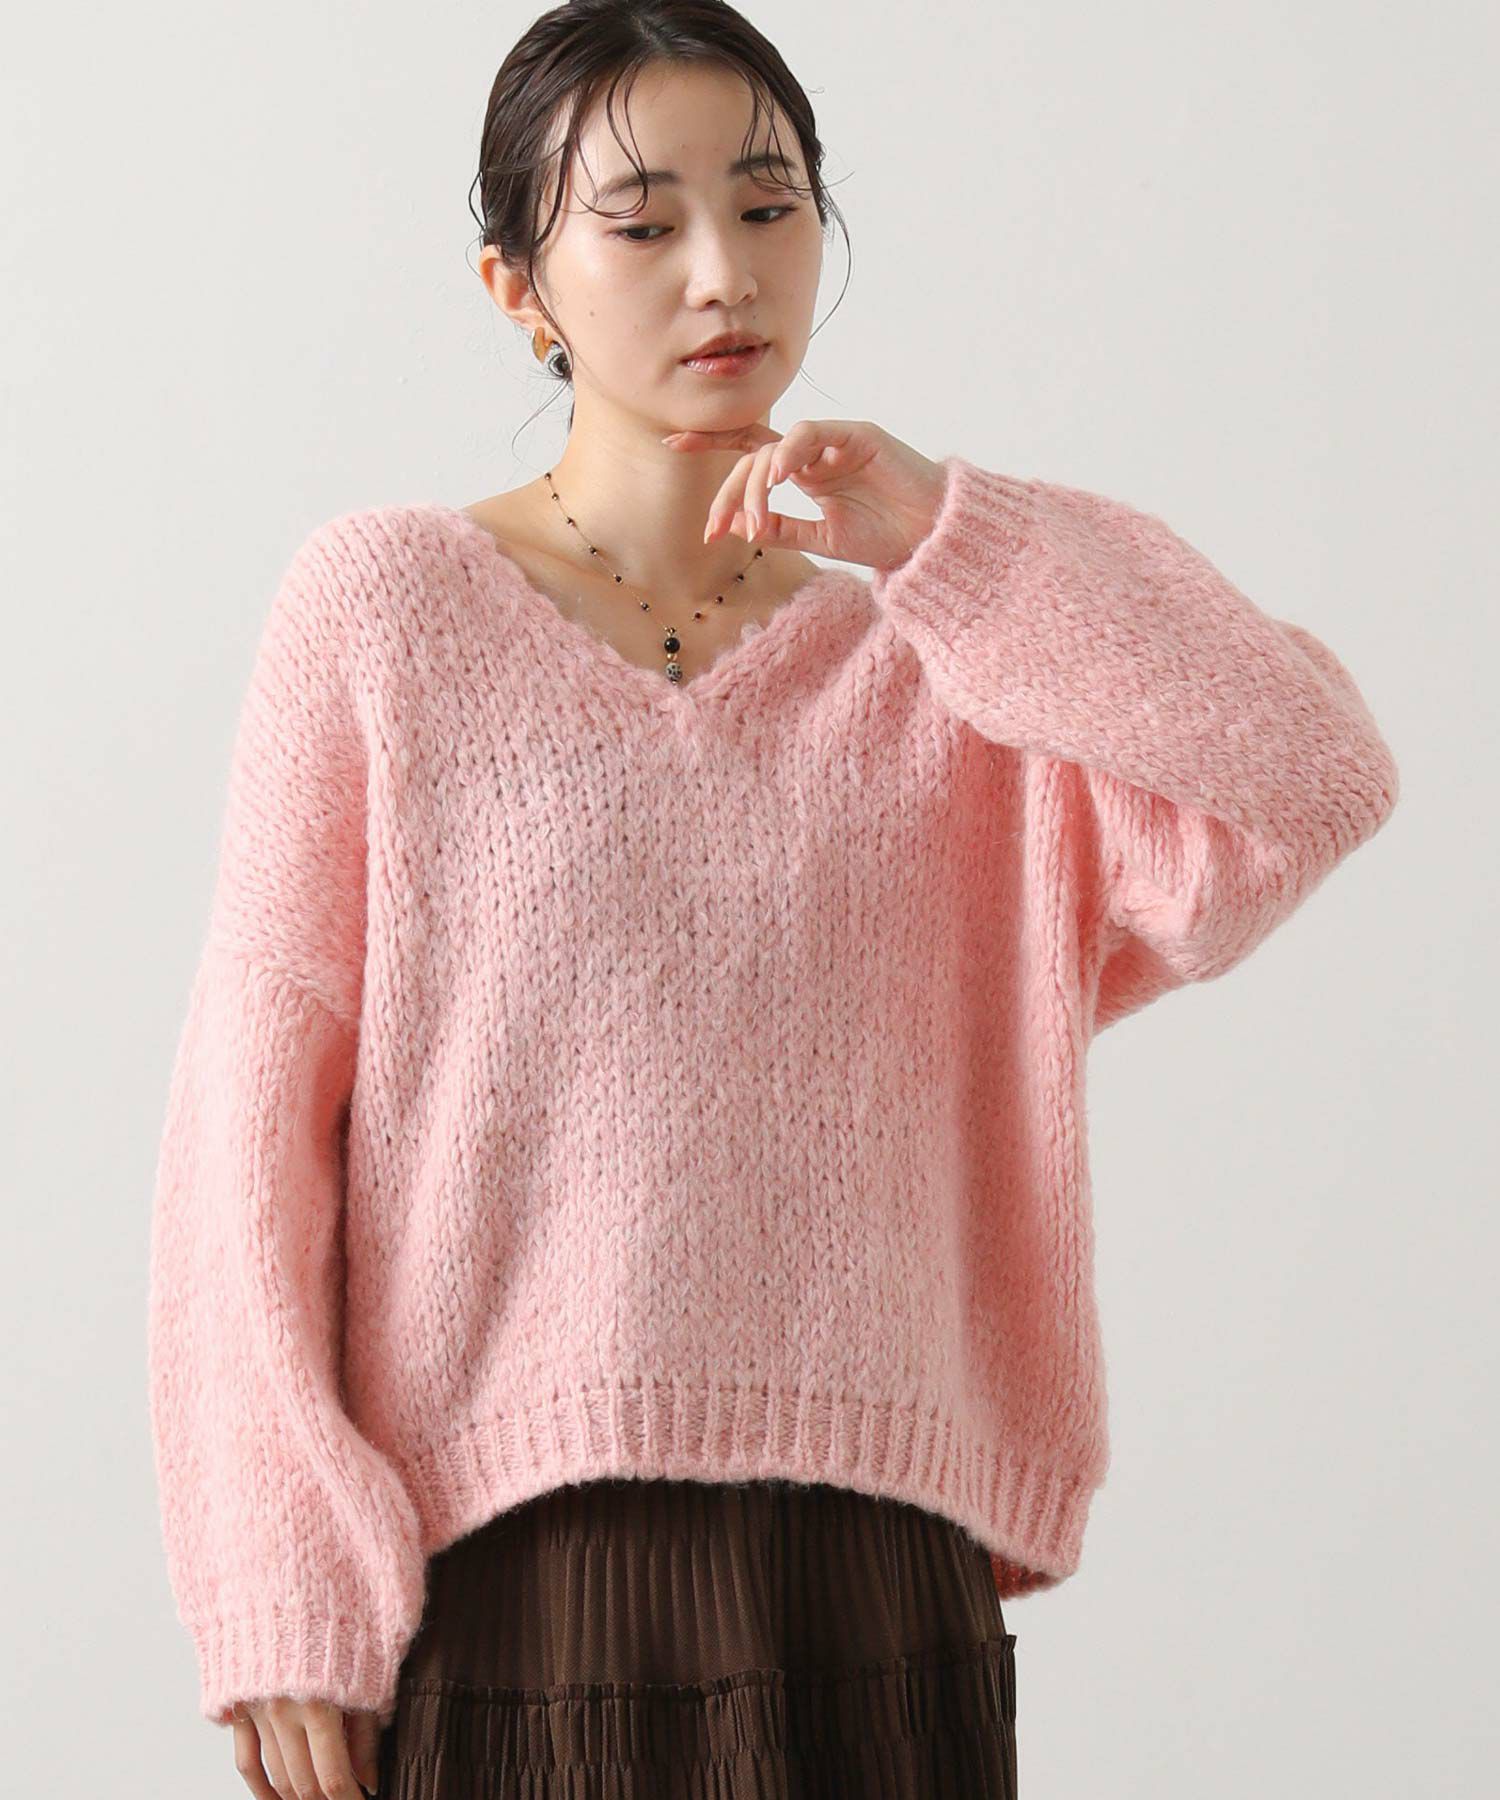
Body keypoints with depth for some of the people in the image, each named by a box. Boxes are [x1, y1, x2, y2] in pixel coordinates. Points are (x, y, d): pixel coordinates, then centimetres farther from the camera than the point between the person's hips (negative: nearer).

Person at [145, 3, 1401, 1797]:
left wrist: (934, 533, -7)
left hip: (870, 1587, 2)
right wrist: (283, 1594, -9)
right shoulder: (382, 606, 3)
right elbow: (256, 1108, -1)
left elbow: (1314, 785, -6)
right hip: (495, 1573, -2)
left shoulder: (932, 664, 10)